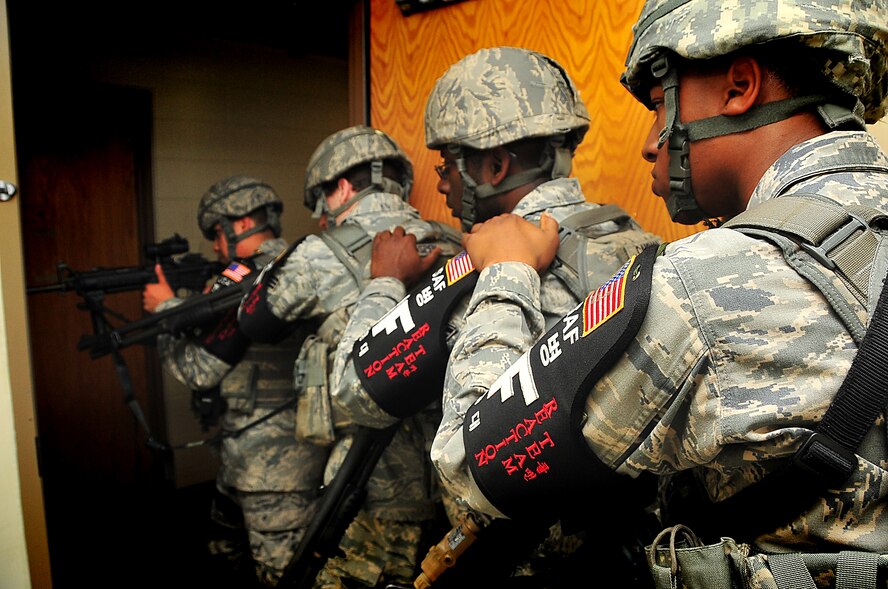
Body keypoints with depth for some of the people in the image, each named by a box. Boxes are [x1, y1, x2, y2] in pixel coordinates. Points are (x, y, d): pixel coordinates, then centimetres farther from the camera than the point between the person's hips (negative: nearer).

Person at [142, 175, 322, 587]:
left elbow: (199, 368, -15)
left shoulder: (250, 278, -20)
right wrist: (178, 304, 9)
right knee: (229, 553, 27)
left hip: (271, 463, -10)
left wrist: (166, 307, -2)